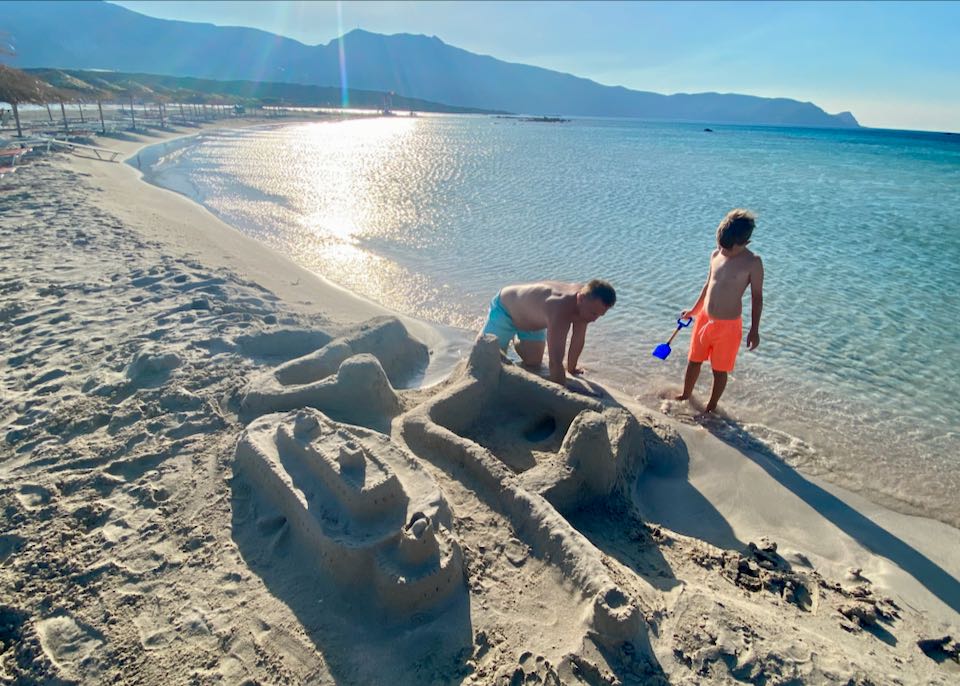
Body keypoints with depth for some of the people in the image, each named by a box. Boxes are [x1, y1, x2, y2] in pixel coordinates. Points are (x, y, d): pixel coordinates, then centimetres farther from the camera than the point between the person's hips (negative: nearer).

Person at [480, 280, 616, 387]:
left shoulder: (585, 295, -23)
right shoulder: (560, 309, -47)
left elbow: (578, 340, -9)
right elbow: (555, 362, -48)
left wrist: (571, 368, 1)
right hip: (504, 308, -6)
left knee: (533, 363, 5)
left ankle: (516, 343, 35)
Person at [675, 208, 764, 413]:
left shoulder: (752, 263, -15)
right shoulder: (716, 255, 0)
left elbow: (757, 297, -8)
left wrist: (754, 330, -8)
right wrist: (694, 310, 24)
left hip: (728, 325, -5)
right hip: (704, 318, 5)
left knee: (719, 370, 9)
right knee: (693, 360, 18)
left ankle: (711, 406, 29)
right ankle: (685, 395, 40)